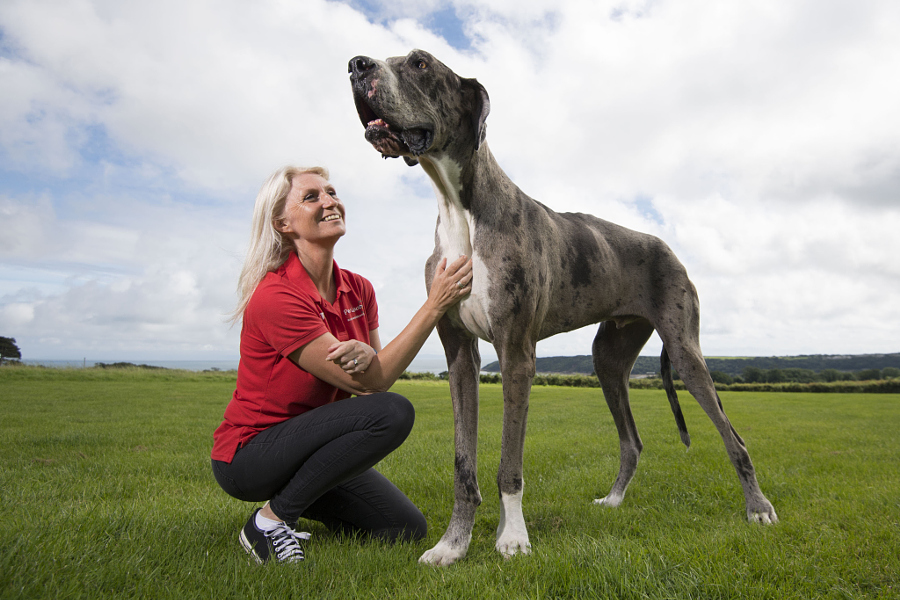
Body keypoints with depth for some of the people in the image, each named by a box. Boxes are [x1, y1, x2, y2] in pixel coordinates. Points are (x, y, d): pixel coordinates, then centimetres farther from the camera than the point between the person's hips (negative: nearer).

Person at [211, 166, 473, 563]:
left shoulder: (358, 290, 0)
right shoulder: (275, 296, -24)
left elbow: (373, 376, -2)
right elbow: (368, 383, -25)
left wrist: (364, 355, -27)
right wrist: (435, 304, -29)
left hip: (308, 443, 7)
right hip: (247, 457, -7)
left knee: (408, 530, 2)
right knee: (392, 412, -27)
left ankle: (296, 497, 19)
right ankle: (270, 520, -12)